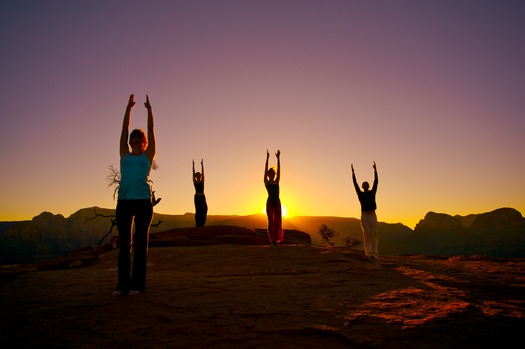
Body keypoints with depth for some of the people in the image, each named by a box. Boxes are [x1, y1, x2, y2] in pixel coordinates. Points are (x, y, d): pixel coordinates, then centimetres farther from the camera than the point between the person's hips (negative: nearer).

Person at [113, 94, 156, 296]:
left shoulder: (148, 156, 13)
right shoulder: (125, 155, 17)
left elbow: (151, 129, 13)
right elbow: (124, 127, 19)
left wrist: (149, 109, 16)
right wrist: (129, 107, 21)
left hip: (143, 201, -2)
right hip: (124, 201, 2)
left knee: (140, 243, 1)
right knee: (124, 243, 4)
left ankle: (137, 284, 7)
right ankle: (123, 284, 11)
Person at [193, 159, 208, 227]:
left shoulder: (202, 181, 12)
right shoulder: (195, 181, 6)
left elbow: (203, 173, 9)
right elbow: (193, 173, 2)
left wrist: (202, 164, 7)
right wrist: (193, 165, -1)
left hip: (202, 197, 3)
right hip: (197, 197, -3)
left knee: (204, 210, -6)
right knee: (198, 210, -3)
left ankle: (201, 224, 1)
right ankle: (198, 225, 1)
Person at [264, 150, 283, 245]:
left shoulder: (276, 182, 13)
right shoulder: (266, 182, 5)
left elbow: (279, 170, 8)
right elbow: (265, 170, -1)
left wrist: (278, 158, 3)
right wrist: (267, 158, -7)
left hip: (277, 202, 3)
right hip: (270, 202, -3)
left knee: (278, 221, 2)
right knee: (271, 221, 0)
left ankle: (276, 239, 10)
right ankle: (272, 240, 4)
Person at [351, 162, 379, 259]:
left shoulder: (372, 192, 12)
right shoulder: (360, 194, 9)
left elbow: (376, 182, 7)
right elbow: (355, 184, 5)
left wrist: (375, 169, 3)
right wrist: (353, 172, 3)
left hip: (373, 215, 1)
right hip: (364, 216, -1)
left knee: (374, 234, -2)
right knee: (366, 235, -3)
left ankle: (374, 253, 1)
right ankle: (369, 253, -2)